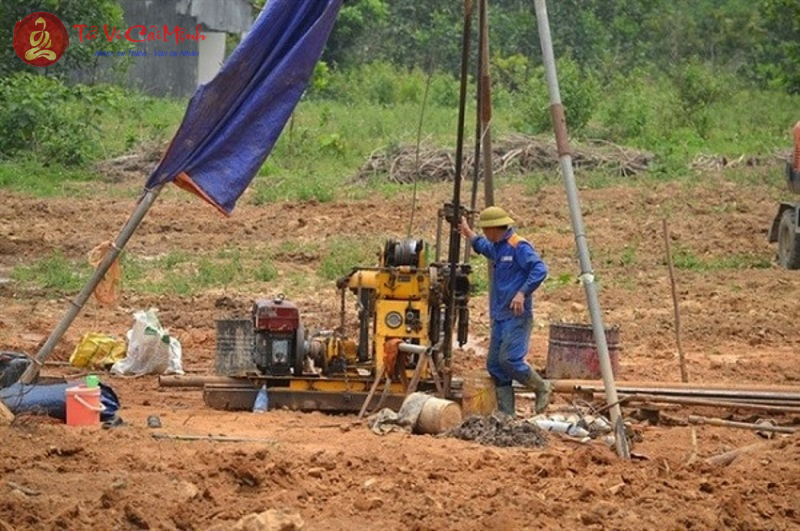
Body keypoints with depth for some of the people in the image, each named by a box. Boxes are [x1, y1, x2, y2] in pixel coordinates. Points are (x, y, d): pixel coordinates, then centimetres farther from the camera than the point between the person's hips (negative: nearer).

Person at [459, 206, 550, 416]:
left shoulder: (518, 247, -13)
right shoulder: (498, 248, 17)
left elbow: (539, 270, -24)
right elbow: (483, 247, 43)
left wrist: (522, 293, -29)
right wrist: (468, 233, 52)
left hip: (517, 316, -10)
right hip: (500, 317, 10)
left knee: (509, 359, -19)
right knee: (495, 364, 5)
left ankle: (541, 388, 3)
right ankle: (506, 414, 8)